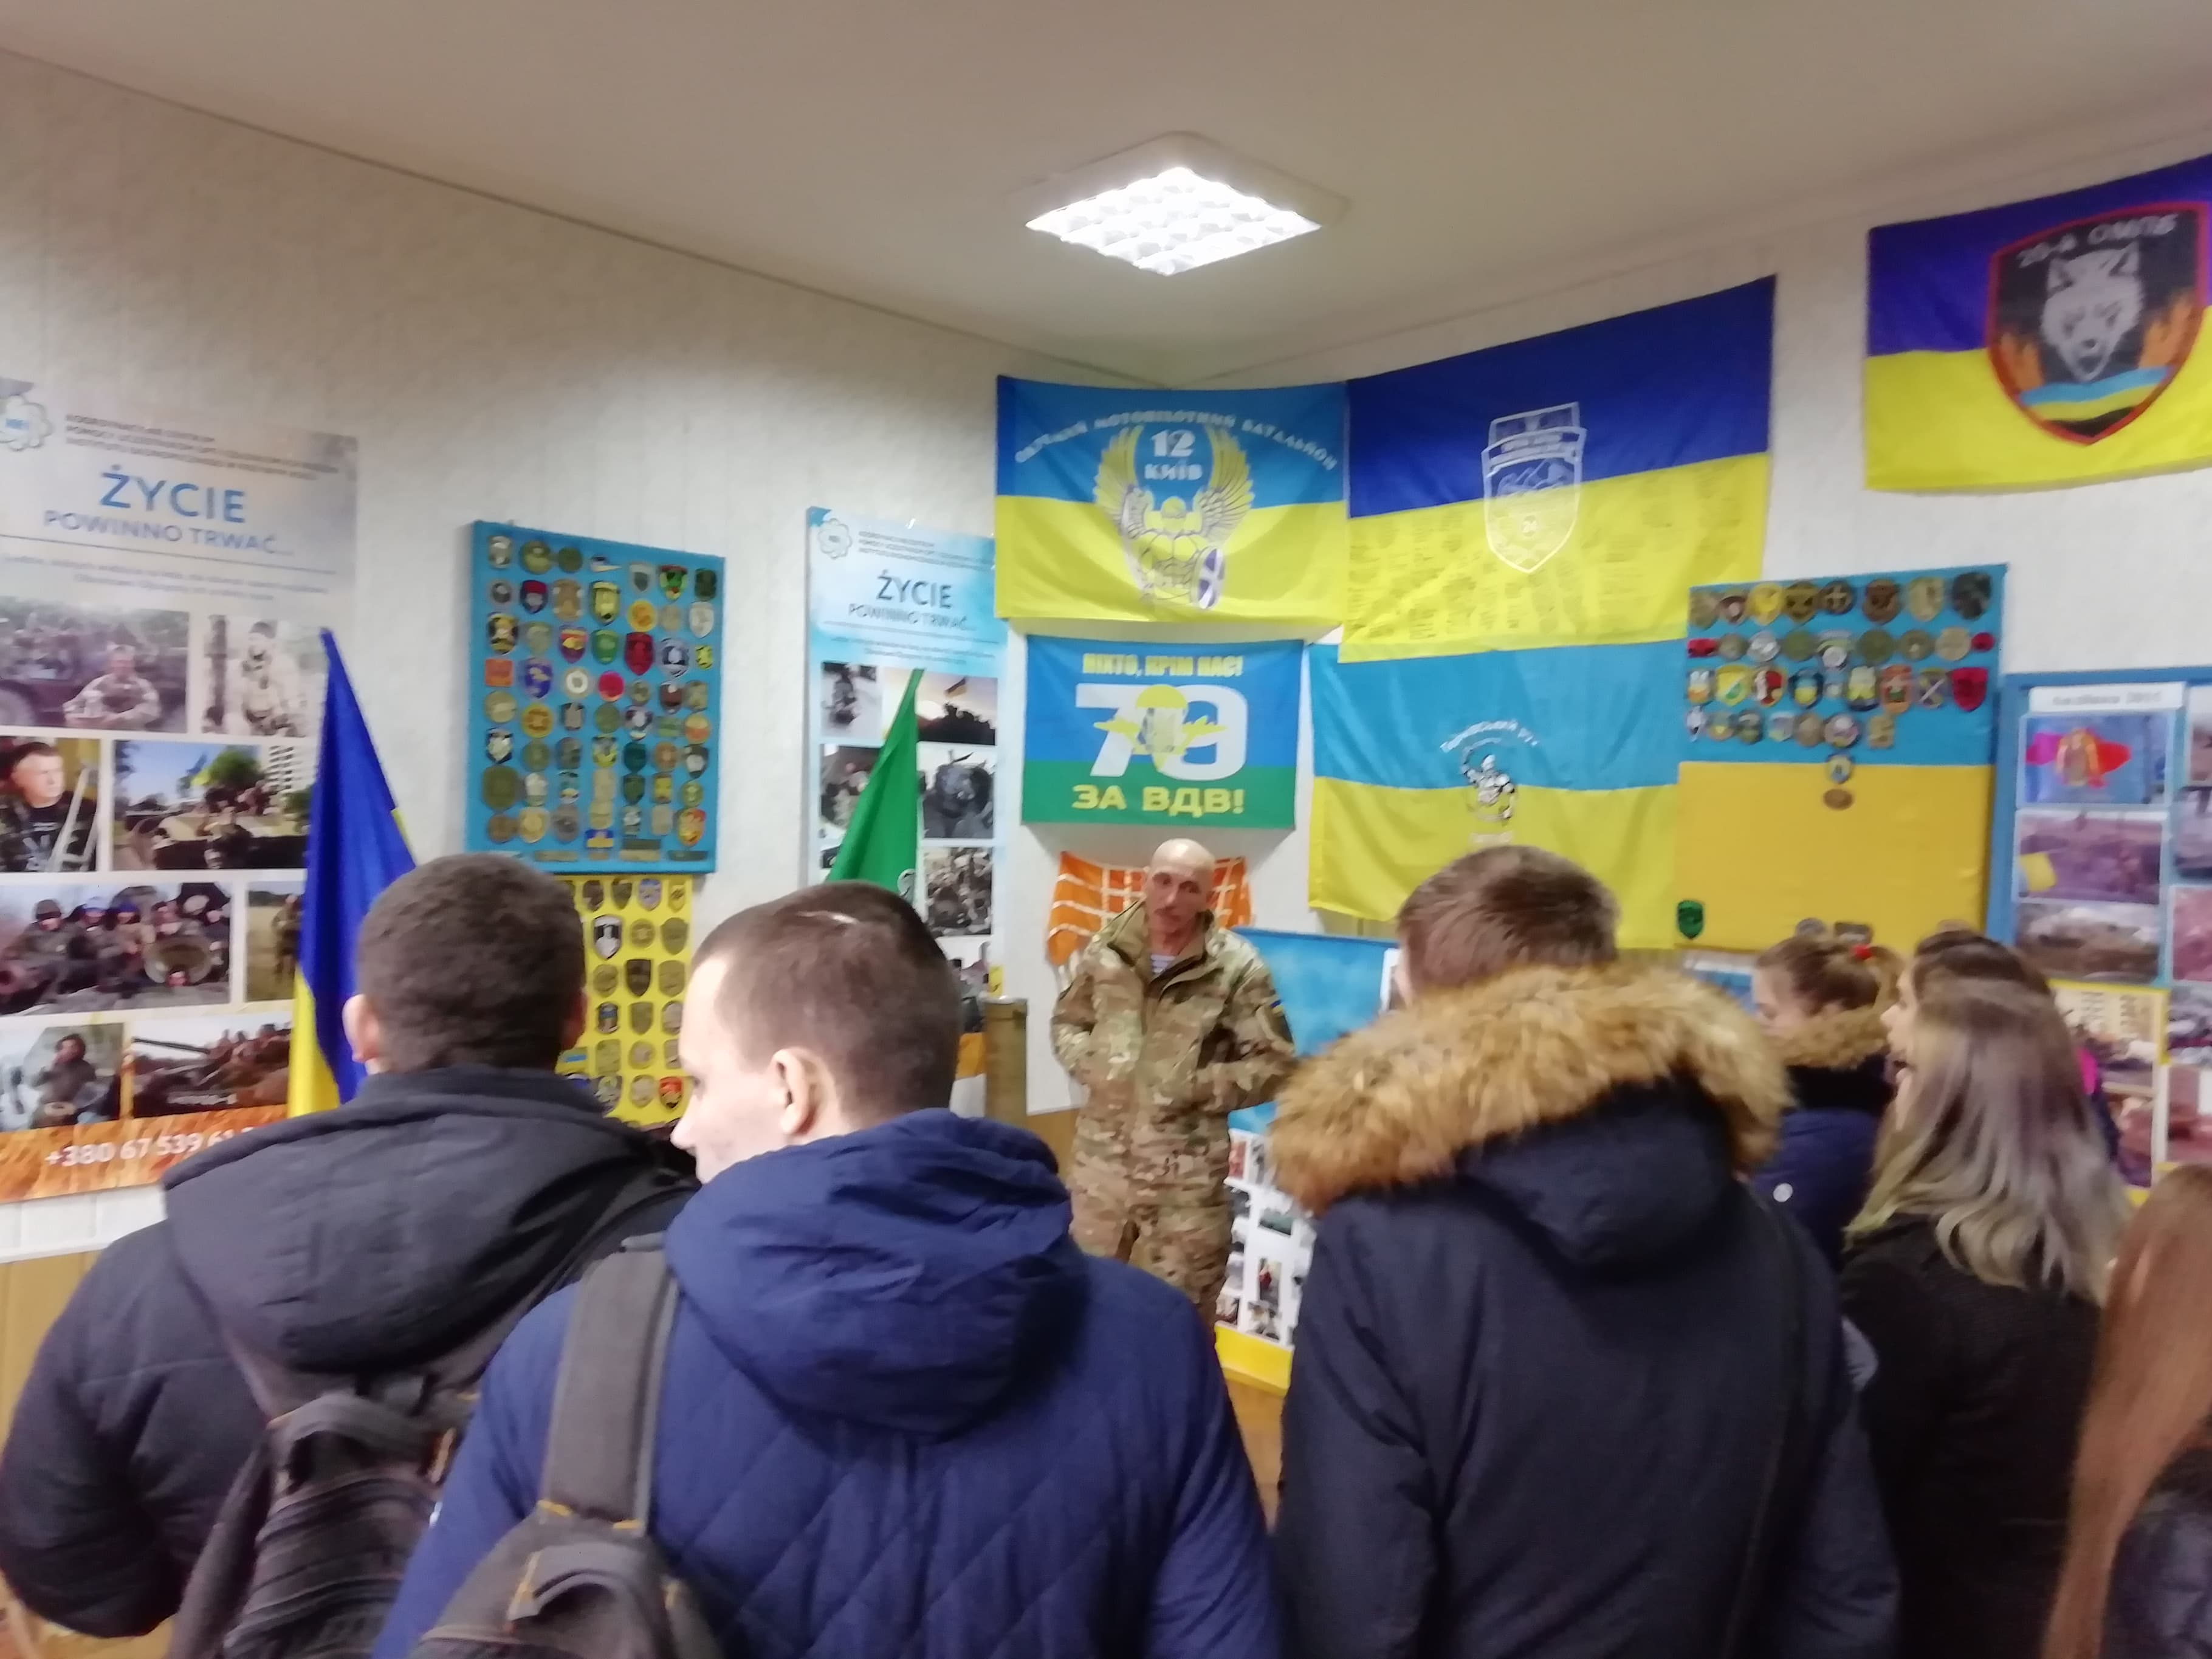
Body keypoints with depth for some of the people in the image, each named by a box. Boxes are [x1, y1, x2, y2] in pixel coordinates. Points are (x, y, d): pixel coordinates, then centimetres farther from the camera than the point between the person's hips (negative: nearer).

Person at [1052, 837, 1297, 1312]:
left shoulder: (1237, 968, -10)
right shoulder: (1105, 950, 1)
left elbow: (1274, 1064, -7)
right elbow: (1066, 1023, 15)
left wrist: (1196, 1089, -16)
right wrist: (1090, 1063, -5)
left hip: (1187, 1169, -3)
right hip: (1101, 1155, 4)